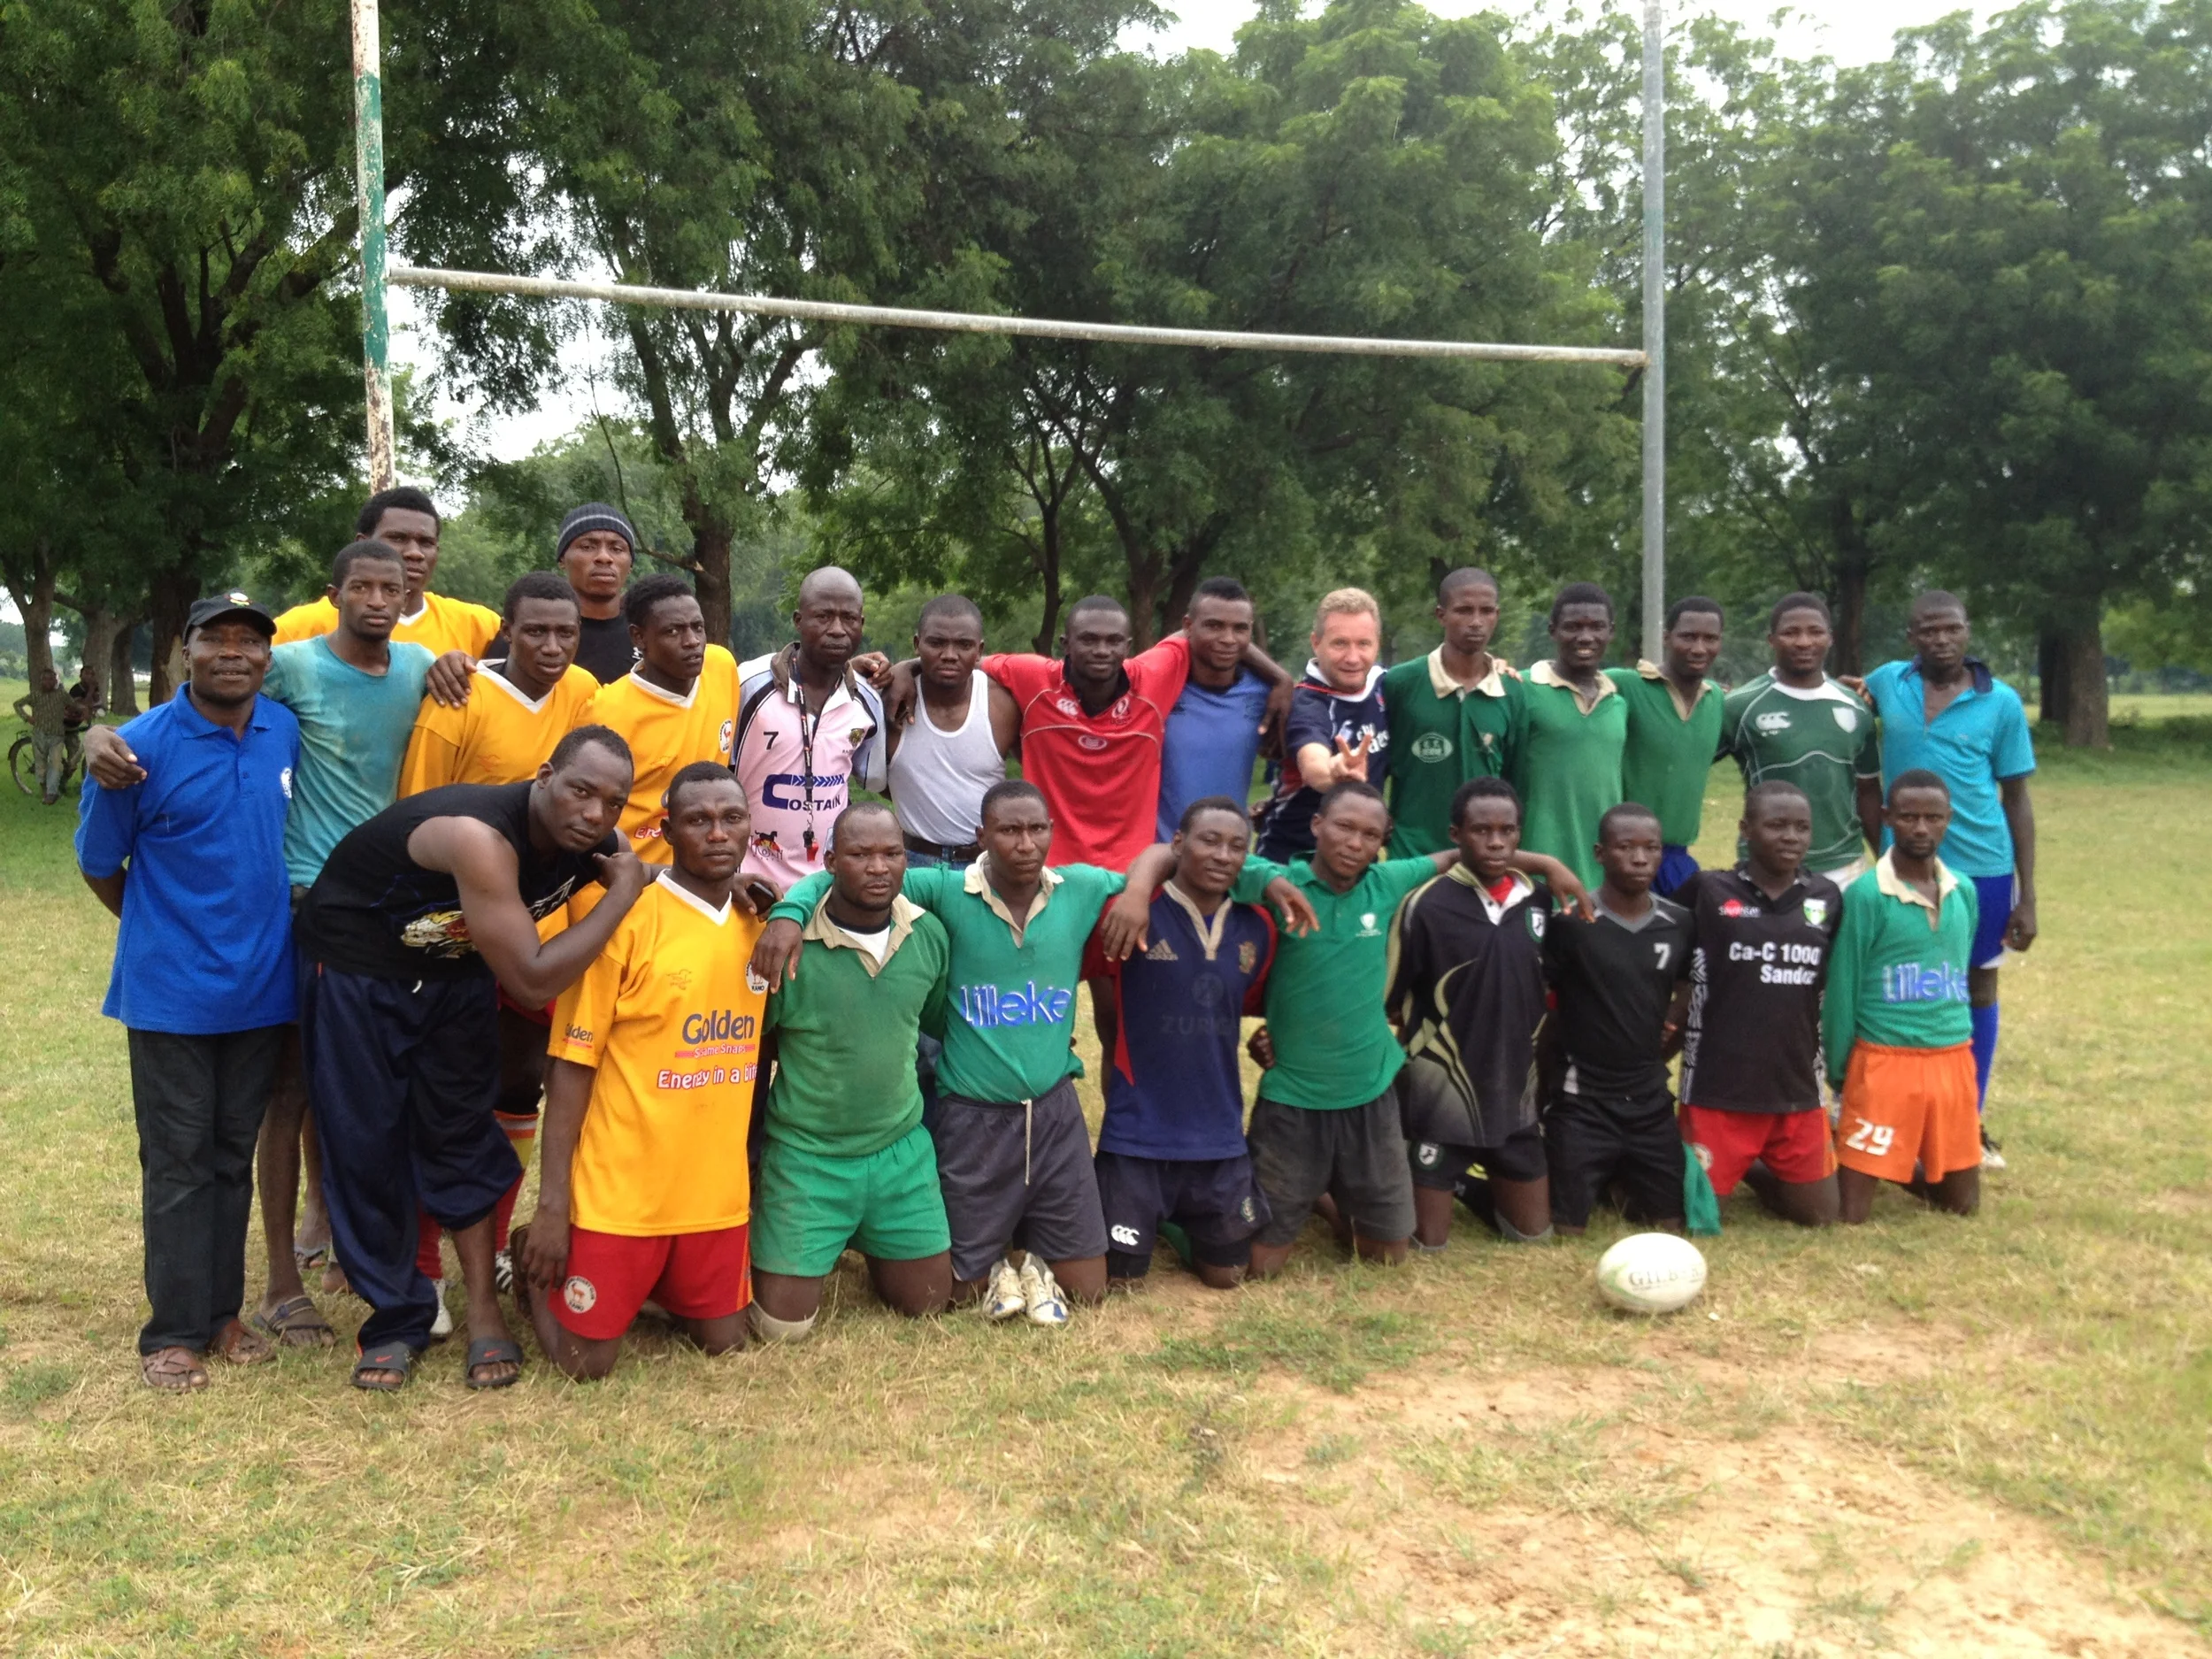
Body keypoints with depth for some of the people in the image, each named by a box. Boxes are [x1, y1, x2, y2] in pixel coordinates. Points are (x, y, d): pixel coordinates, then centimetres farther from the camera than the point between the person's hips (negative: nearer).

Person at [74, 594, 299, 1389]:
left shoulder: (288, 732, -1)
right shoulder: (141, 747, -13)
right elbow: (98, 864, -1)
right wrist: (165, 935, 10)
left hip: (262, 987, 4)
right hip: (172, 993, -4)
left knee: (234, 1157, 14)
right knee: (178, 1162, 5)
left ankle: (223, 1312, 25)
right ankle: (174, 1331, 15)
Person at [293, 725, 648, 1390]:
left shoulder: (594, 847, -14)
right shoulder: (481, 835, -37)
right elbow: (532, 979, -38)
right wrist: (623, 892, -31)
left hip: (454, 969, 6)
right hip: (355, 966, -5)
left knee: (460, 1134, 4)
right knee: (366, 1147, 0)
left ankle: (484, 1311, 13)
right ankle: (394, 1318, 15)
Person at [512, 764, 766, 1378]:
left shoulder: (757, 923, 3)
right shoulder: (624, 918, -14)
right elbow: (571, 1065, -13)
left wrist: (752, 1173, 17)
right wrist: (551, 1205, -15)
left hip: (716, 1189, 5)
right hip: (619, 1192, -5)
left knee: (723, 1341, 12)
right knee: (585, 1362, 3)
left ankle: (649, 1285, 38)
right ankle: (534, 1264, 31)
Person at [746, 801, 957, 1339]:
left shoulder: (930, 935, -5)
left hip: (903, 1151, 4)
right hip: (807, 1157, -4)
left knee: (928, 1304, 13)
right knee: (783, 1325, 1)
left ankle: (867, 1244, 42)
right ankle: (760, 1226, 31)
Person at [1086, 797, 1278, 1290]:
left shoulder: (1257, 928, 0)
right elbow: (1107, 1001, -3)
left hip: (1220, 1134, 4)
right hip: (1137, 1134, -4)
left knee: (1226, 1275, 15)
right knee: (1119, 1279, 5)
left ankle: (1177, 1221, 43)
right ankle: (1149, 1216, 36)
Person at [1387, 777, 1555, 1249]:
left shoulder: (1539, 900, -1)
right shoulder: (1427, 906, -17)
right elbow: (1383, 1001, -11)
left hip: (1515, 1096, 5)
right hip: (1440, 1096, -5)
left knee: (1534, 1234, 16)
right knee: (1428, 1245, 4)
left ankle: (1465, 1187, 40)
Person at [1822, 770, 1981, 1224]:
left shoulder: (1964, 893, 5)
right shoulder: (1865, 895, -13)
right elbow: (1842, 990, -9)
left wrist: (1955, 1046, 18)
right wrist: (1837, 1075, -5)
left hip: (1953, 1060, 5)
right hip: (1883, 1061, -5)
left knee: (1962, 1203, 14)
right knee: (1851, 1211, -2)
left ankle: (1902, 1168, 39)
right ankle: (1830, 1161, 28)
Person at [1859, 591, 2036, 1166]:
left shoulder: (2001, 702, -4)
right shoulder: (1885, 683, -2)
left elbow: (2017, 799, 1)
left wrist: (2027, 895, -1)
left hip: (1983, 866, 0)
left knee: (1977, 986, 11)